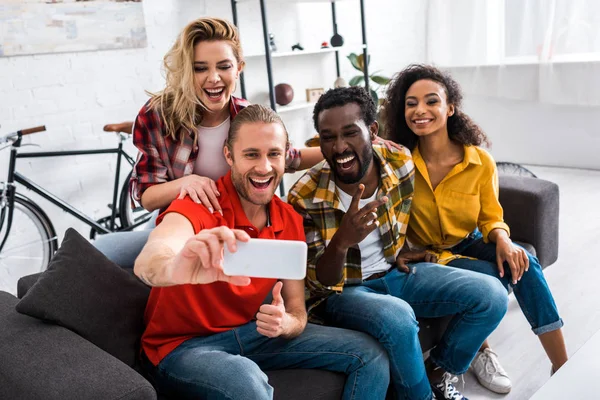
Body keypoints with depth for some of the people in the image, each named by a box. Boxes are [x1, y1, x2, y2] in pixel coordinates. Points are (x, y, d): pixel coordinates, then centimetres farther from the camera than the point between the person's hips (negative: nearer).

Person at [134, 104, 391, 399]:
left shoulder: (290, 222, -3)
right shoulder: (199, 206, -22)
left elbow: (297, 312, 0)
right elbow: (147, 263, -43)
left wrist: (285, 324, -25)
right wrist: (174, 268, -68)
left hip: (249, 331, 6)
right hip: (182, 345, -5)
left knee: (369, 356, -2)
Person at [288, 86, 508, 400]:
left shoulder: (401, 162, -12)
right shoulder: (306, 198, -23)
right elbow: (318, 284, -21)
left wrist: (402, 250, 4)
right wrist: (342, 241, -40)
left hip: (396, 272, 5)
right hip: (340, 290, -4)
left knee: (491, 295, -8)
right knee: (397, 317, -36)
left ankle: (438, 371, 13)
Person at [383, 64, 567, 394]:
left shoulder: (480, 161, -13)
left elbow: (491, 218, -3)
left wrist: (502, 239, -25)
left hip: (467, 243, 3)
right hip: (425, 254, -2)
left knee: (521, 263, -25)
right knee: (489, 277, -28)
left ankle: (563, 367, -14)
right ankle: (479, 350, 3)